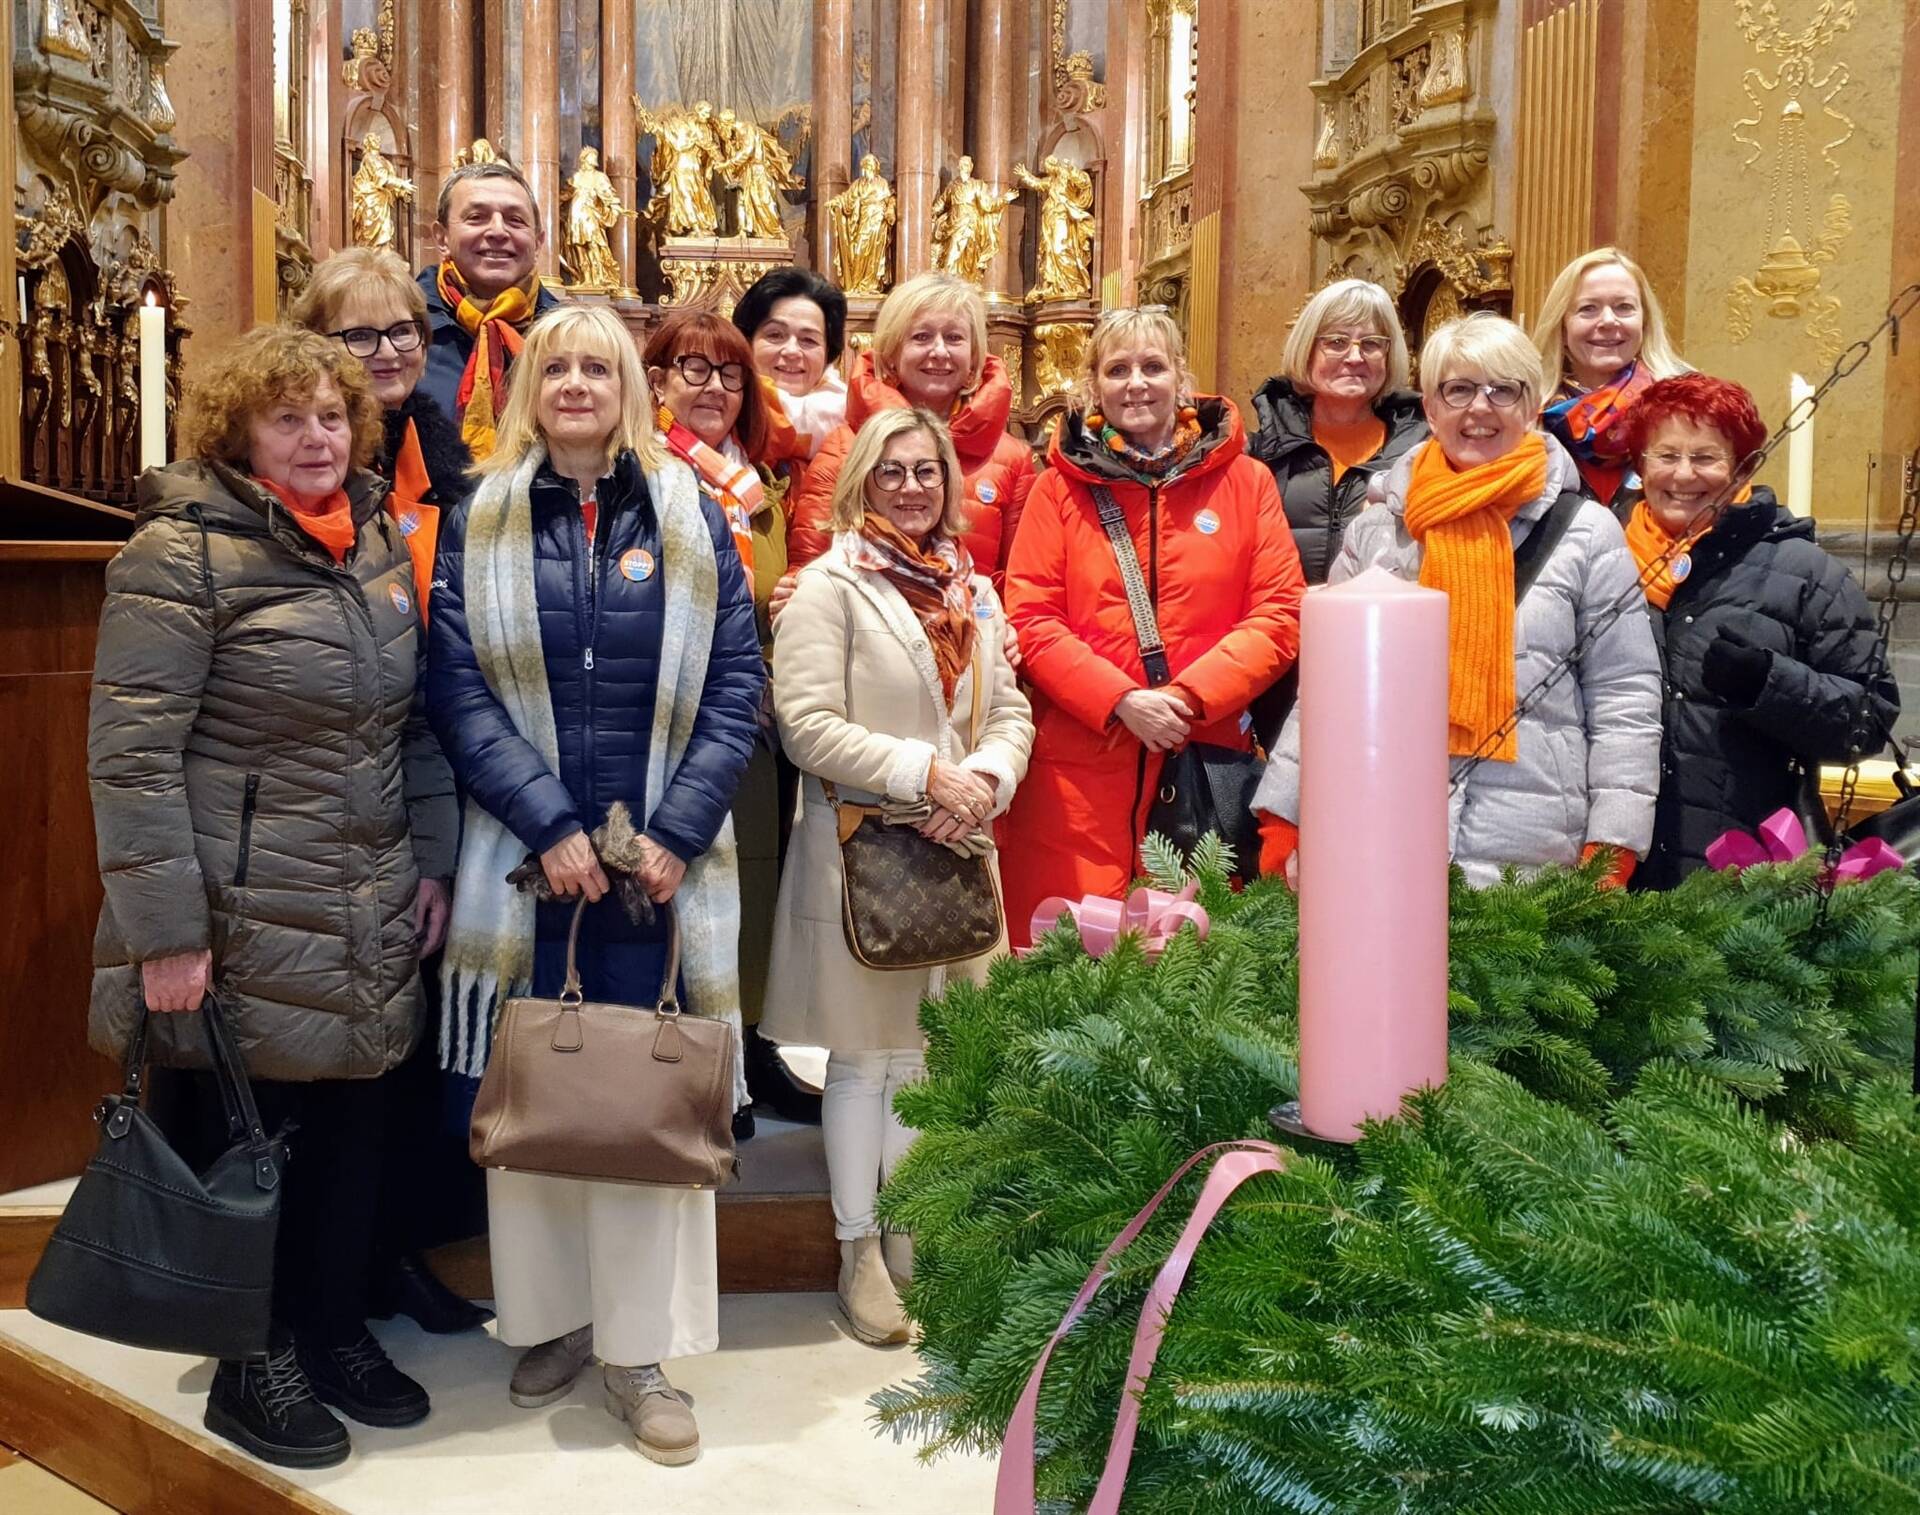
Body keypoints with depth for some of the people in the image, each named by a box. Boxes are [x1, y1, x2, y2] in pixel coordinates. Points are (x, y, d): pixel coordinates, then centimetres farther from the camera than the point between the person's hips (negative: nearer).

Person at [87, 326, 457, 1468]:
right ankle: (254, 1360, 26)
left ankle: (338, 1331, 32)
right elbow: (130, 752, -15)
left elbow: (413, 720, 15)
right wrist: (164, 930, -17)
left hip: (367, 921, 6)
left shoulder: (379, 541, 9)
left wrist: (431, 861, 9)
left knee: (353, 1125, 13)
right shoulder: (183, 550, -11)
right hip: (244, 921, -6)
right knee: (240, 1139, 8)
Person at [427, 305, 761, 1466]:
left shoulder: (691, 518, 5)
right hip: (524, 858, 1)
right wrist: (550, 826, -13)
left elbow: (736, 684, 1)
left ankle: (640, 1350, 14)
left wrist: (676, 832, -10)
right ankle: (550, 1317, 25)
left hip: (662, 863, 0)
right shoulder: (479, 523, 5)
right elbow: (459, 691, -2)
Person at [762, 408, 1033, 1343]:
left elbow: (1010, 712, 11)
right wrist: (927, 773, -20)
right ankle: (859, 1255, 17)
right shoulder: (829, 588, -6)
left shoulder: (973, 591, 14)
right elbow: (808, 726, -15)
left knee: (926, 1053, 13)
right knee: (864, 1056, 3)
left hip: (957, 849, 6)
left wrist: (986, 778, -11)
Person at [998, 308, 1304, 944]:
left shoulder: (1244, 481, 9)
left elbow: (1279, 615, 3)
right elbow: (1031, 618, 0)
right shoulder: (1060, 488, 7)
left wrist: (1188, 696, -10)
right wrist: (1121, 700, -12)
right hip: (1077, 767, 0)